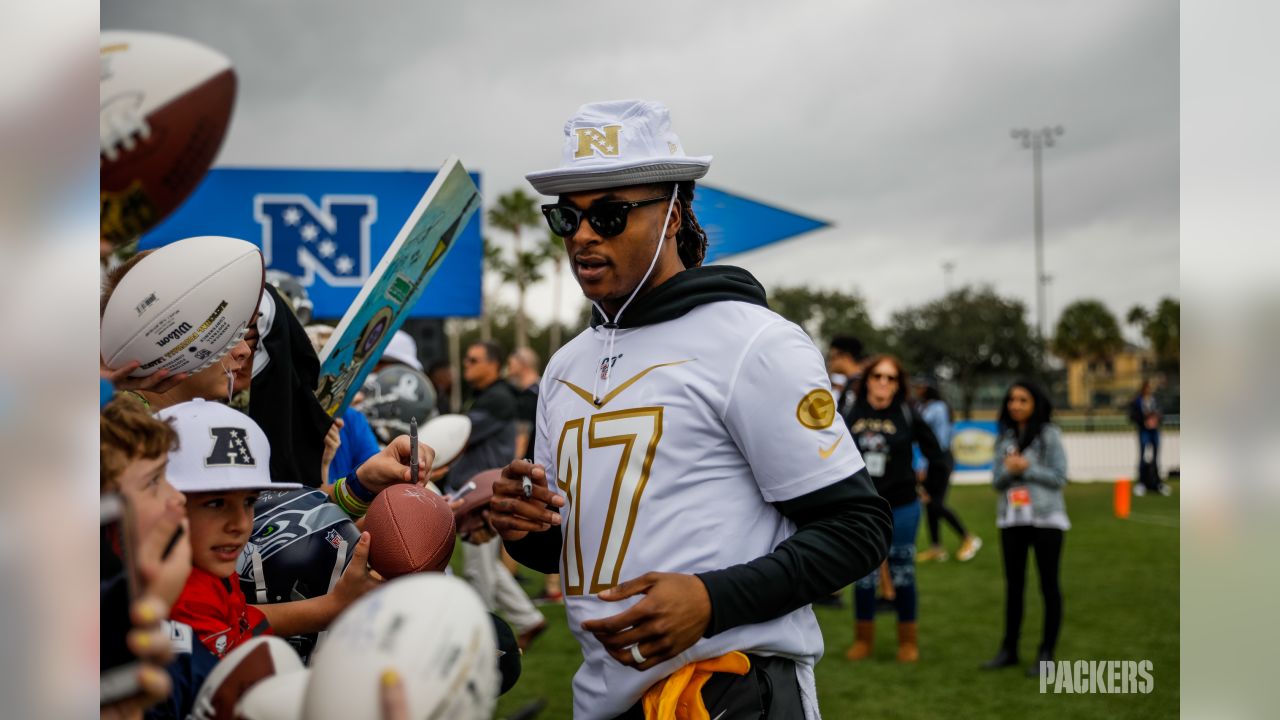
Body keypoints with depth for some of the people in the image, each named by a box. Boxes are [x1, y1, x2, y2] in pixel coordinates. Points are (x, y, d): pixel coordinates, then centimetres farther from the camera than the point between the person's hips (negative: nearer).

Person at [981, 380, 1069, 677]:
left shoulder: (1049, 435, -5)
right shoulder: (1005, 437, 8)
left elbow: (1059, 477, -8)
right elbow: (996, 481, 7)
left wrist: (1027, 468, -16)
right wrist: (1008, 470, -13)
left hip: (1046, 519, -5)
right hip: (1011, 519, 5)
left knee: (1048, 585, 3)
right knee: (1013, 585, 11)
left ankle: (1046, 653, 9)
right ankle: (1009, 649, 20)